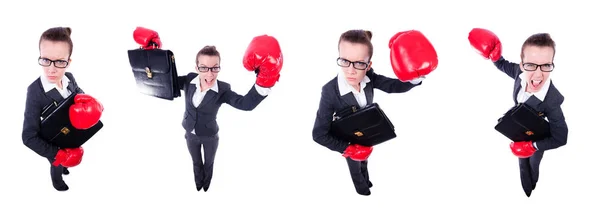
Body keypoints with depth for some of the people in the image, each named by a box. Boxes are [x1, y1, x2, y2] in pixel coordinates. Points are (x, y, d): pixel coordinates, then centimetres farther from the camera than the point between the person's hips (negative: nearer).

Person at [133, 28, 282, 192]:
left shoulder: (222, 90, -30)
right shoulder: (189, 81, -20)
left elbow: (246, 103, -46)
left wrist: (264, 81, -64)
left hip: (210, 137, -2)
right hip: (191, 135, 2)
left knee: (208, 163, 26)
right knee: (196, 163, 28)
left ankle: (207, 184, 56)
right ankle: (198, 183, 56)